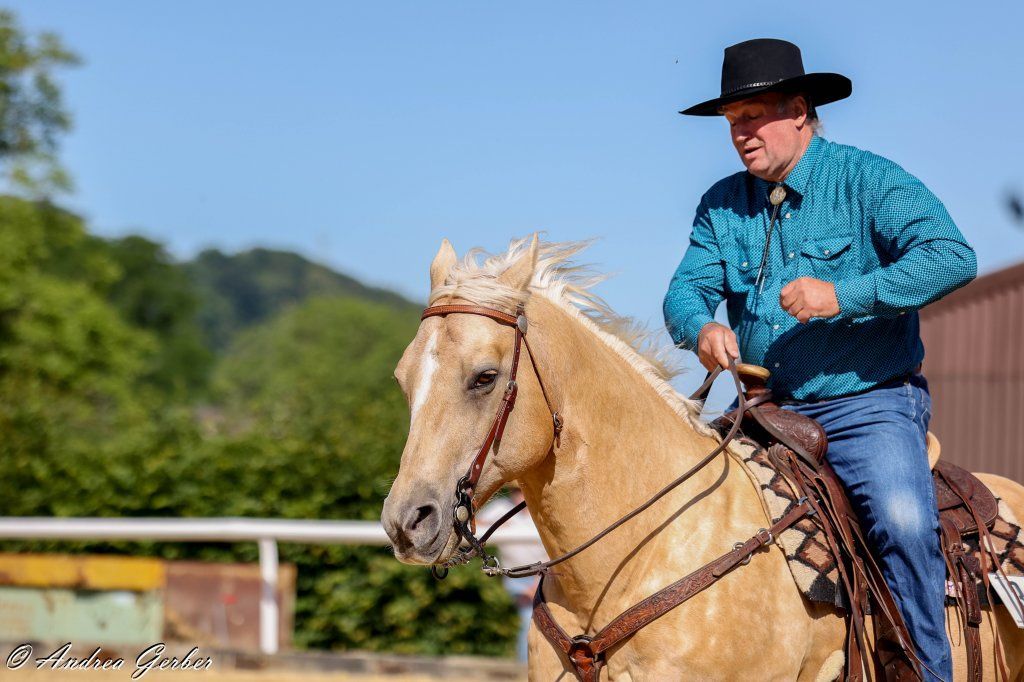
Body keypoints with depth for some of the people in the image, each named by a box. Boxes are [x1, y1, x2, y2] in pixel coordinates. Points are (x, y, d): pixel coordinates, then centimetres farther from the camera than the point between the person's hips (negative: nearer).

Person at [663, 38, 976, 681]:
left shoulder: (867, 179, -6)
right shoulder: (723, 204, 10)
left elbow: (953, 255, -19)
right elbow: (686, 289, 4)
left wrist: (843, 296, -27)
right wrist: (703, 328, -22)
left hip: (868, 405, -5)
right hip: (768, 412, 5)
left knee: (903, 522, -29)